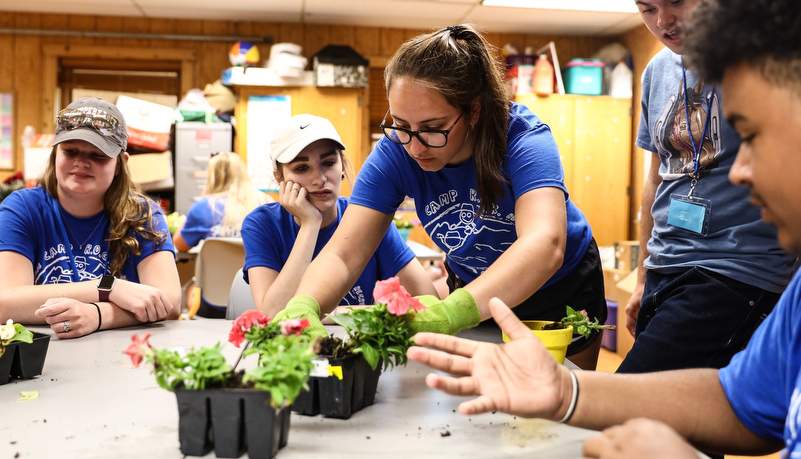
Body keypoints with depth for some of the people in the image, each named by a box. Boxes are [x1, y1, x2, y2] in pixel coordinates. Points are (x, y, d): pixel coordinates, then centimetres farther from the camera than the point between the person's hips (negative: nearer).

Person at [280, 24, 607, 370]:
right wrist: (302, 307, -50)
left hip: (564, 291, -2)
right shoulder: (395, 152, -24)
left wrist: (449, 312, -67)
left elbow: (544, 245, -52)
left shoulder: (522, 137, -35)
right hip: (478, 294, 2)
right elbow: (343, 253, -28)